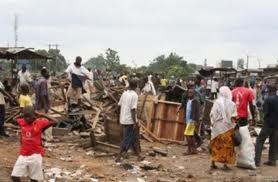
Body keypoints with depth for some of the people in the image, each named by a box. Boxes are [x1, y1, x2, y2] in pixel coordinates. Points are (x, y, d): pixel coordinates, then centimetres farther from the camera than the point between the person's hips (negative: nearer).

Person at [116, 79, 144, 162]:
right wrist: (135, 123, -17)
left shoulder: (124, 93, 6)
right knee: (127, 140, 1)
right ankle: (119, 157, 4)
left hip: (123, 120, 8)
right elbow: (133, 109, -20)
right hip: (130, 121, -7)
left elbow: (119, 105, 11)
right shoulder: (134, 95, -15)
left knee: (134, 139, 16)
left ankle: (138, 156, 23)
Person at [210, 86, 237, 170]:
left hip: (217, 127, 2)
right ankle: (225, 163, 3)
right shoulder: (231, 104, -5)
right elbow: (234, 117, -9)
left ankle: (213, 163, 13)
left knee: (216, 145, 11)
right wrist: (233, 125, 2)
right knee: (227, 145, 6)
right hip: (227, 128, -1)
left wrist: (213, 123, 7)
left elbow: (212, 115, -4)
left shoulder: (216, 102, -4)